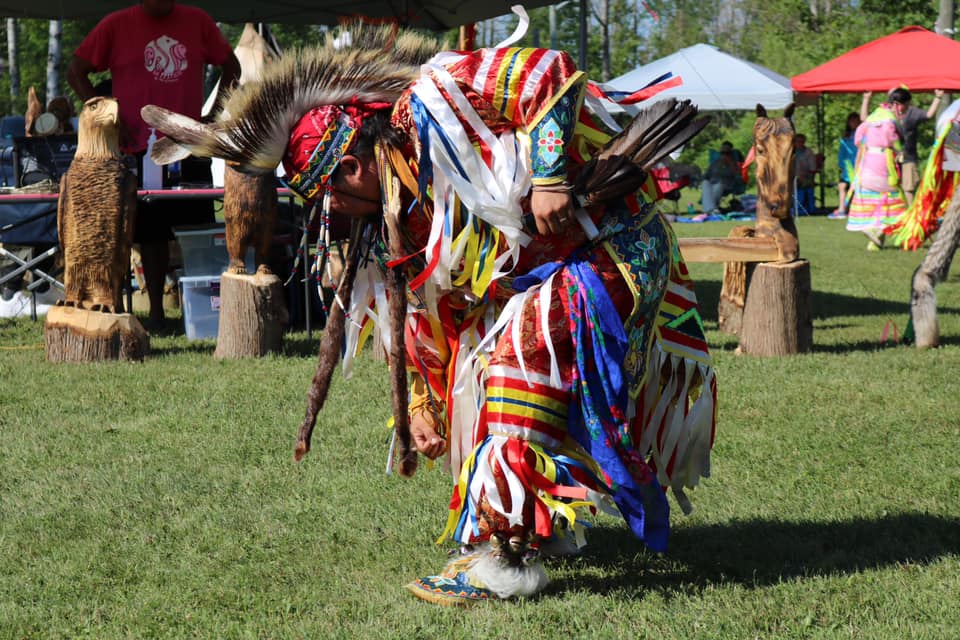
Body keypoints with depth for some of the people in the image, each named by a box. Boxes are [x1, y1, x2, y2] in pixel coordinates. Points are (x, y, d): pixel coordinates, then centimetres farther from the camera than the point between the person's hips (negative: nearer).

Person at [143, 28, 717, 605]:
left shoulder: (433, 102, -19)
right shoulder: (390, 223, 6)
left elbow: (553, 73, -23)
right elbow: (420, 310, 14)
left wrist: (549, 177, -29)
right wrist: (421, 403, 16)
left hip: (613, 247, -10)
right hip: (537, 280, 10)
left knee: (521, 347, -24)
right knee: (472, 361, 9)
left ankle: (508, 557, -22)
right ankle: (548, 524, 24)